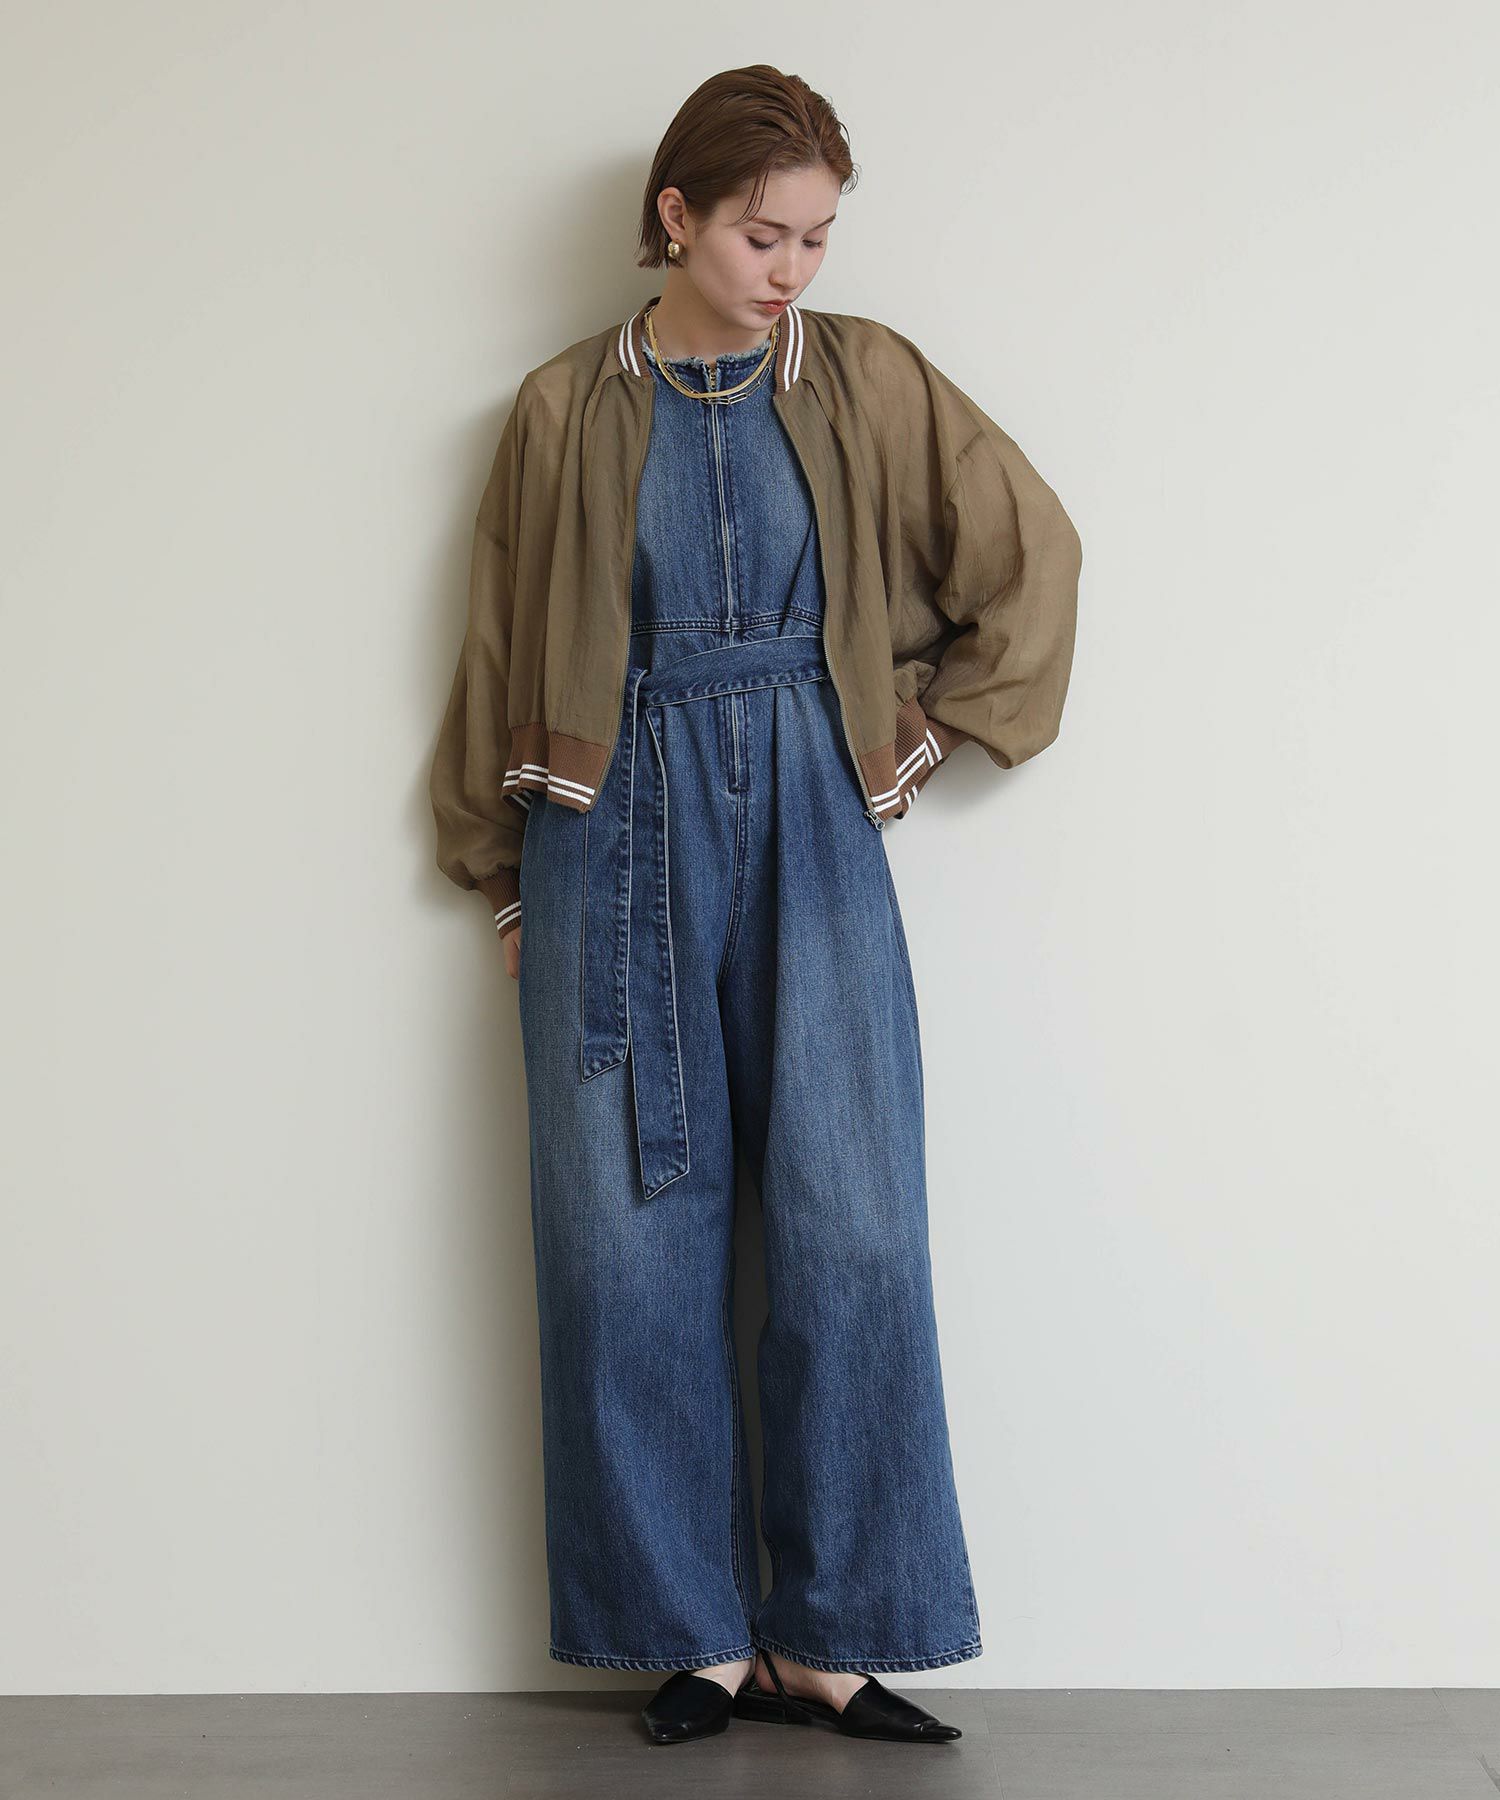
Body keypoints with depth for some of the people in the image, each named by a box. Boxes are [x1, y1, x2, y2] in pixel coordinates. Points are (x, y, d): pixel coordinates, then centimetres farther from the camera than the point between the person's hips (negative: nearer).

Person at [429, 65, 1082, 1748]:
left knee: (852, 1230, -5)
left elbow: (1032, 549, 9)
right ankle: (699, 1635, 12)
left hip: (809, 822, 0)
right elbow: (501, 654, 10)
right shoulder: (564, 411, 5)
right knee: (629, 1240, 0)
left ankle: (830, 1636, 8)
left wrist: (935, 728, 7)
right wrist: (508, 870, 10)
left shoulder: (867, 382, 6)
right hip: (618, 834, 0)